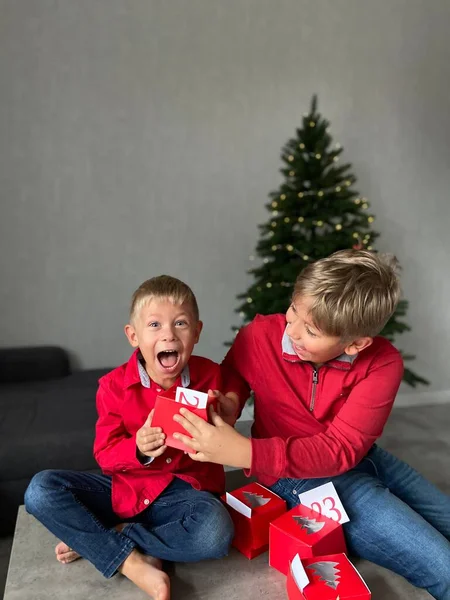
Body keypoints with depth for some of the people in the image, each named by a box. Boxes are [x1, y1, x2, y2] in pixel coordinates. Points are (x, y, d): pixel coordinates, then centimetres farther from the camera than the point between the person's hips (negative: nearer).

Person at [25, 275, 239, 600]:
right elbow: (105, 455, -6)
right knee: (41, 490, -17)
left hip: (184, 490, 0)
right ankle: (133, 563, -19)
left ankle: (96, 541, -14)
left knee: (216, 531, -33)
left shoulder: (210, 376, -10)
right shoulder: (115, 385, -11)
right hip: (125, 488, 1)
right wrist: (138, 449, -28)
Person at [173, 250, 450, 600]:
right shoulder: (260, 336, -19)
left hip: (362, 459, 3)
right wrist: (226, 405, -24)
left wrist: (244, 452, -38)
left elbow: (343, 449, -27)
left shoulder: (383, 363, -19)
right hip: (299, 478, -3)